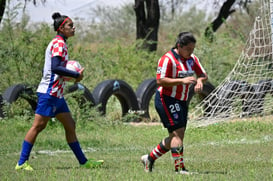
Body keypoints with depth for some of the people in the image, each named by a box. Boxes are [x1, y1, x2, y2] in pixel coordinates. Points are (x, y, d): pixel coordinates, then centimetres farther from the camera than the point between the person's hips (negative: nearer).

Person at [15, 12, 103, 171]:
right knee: (38, 126, -8)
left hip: (57, 94, 10)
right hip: (50, 92, -10)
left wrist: (70, 76, 11)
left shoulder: (59, 43, 18)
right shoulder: (58, 43, -13)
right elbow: (55, 67, -24)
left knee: (70, 125, 11)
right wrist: (76, 75, -16)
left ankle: (83, 162, 15)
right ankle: (22, 163, -6)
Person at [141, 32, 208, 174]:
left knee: (176, 136, 9)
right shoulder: (167, 59, -16)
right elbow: (160, 81, -21)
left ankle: (149, 159, 23)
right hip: (166, 99, -9)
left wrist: (199, 80, -12)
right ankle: (179, 168, -19)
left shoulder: (192, 59, 9)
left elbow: (203, 75, 13)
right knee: (177, 132, -17)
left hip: (181, 101, 9)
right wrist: (182, 80, -28)